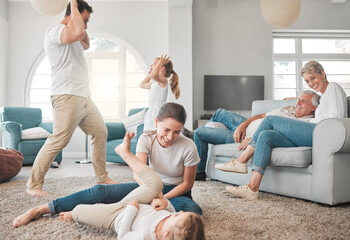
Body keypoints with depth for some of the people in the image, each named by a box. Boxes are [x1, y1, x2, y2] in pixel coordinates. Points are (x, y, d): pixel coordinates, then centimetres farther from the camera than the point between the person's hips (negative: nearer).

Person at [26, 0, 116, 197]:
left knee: (101, 133, 11)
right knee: (59, 140, -13)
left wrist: (82, 26, 25)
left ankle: (102, 177, 21)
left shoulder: (71, 37, 23)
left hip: (84, 98, 10)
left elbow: (86, 44, 40)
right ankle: (33, 185, -2)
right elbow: (77, 33, -28)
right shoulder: (56, 30, -8)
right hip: (67, 97, -10)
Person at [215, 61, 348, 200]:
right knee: (266, 135, -6)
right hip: (313, 137, 9)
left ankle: (241, 161, -12)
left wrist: (313, 122, -3)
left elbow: (337, 116, -6)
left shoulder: (333, 87, 8)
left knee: (270, 120, -13)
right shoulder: (323, 97, 35)